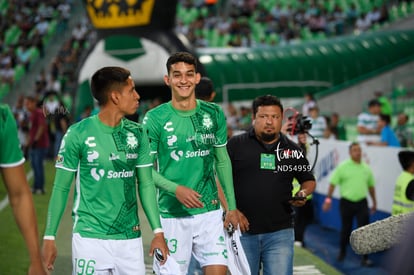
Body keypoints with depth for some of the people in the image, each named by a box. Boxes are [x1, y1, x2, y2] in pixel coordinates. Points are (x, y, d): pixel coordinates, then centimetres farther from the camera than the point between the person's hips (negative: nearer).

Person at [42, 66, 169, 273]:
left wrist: (158, 231, 5)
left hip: (131, 238, 4)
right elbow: (61, 188, -2)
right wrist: (49, 236, -3)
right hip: (90, 238, -4)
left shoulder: (137, 134, 5)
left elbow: (146, 184, 10)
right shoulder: (78, 133, -7)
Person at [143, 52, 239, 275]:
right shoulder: (154, 119, -6)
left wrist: (232, 206, 11)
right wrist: (176, 189, -20)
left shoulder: (214, 114, 4)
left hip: (210, 212, 3)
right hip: (172, 216, -2)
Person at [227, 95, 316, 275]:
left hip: (279, 233, 1)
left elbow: (309, 180, 20)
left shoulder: (293, 150, 9)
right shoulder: (235, 145, 2)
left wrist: (303, 193, -2)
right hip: (243, 230, -1)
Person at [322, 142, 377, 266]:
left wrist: (374, 202, 20)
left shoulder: (366, 168, 8)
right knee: (346, 229, 10)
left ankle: (365, 258, -2)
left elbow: (371, 186, 18)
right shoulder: (342, 167, -3)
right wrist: (328, 199, -8)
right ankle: (342, 252, 32)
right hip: (346, 202, -2)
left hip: (362, 202, 2)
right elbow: (333, 183, -3)